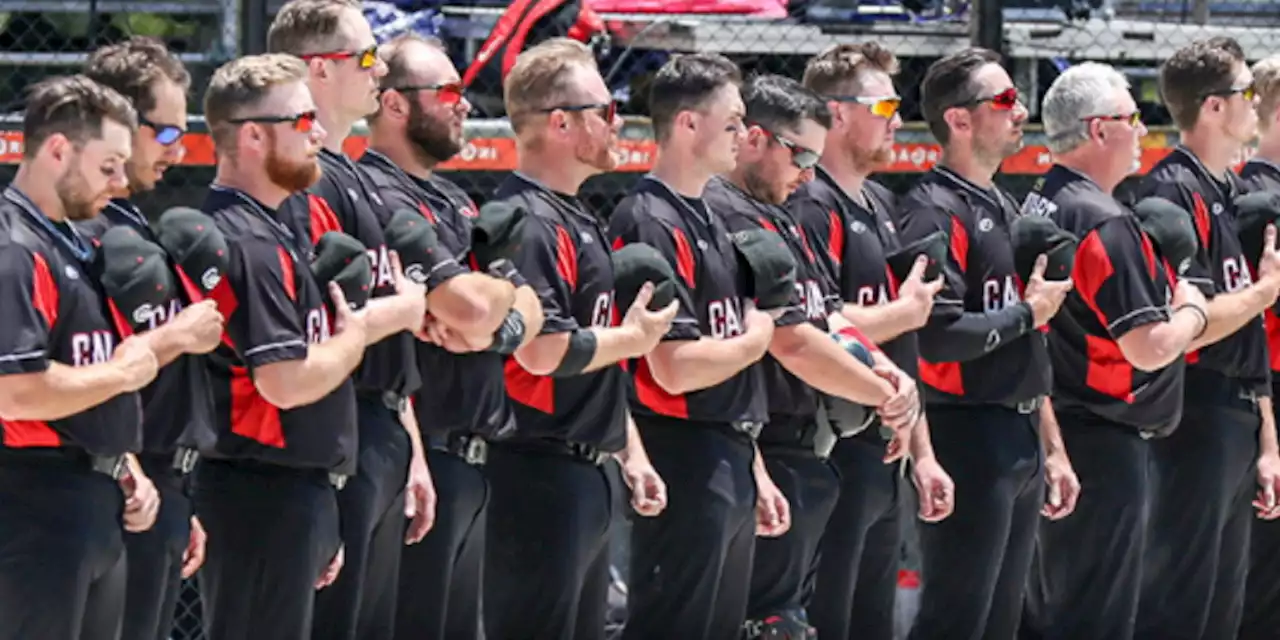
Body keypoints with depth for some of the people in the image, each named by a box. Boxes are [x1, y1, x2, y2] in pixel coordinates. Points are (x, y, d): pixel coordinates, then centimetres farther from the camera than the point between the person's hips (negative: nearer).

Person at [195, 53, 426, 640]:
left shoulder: (269, 232, 17)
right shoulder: (248, 244, -16)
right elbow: (286, 382, -23)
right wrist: (369, 326, -9)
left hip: (297, 495, 10)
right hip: (265, 495, -10)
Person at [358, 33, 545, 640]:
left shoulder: (452, 201, 18)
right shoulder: (381, 199, -14)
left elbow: (531, 309, 12)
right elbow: (472, 306, -24)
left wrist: (497, 325, -11)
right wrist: (503, 289, 0)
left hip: (471, 459, 10)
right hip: (423, 456, -10)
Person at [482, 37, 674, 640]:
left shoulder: (578, 220, 18)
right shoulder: (528, 223, -16)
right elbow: (542, 351, -26)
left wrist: (631, 454, 22)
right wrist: (633, 337, -11)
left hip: (586, 475, 11)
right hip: (539, 477, -11)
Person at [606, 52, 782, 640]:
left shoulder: (707, 220, 17)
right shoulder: (653, 225, -14)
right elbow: (675, 367, -22)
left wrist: (753, 471, 21)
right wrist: (758, 339, -6)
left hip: (729, 464, 10)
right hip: (684, 465, -10)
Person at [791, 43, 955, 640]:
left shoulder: (879, 205, 17)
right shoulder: (812, 209, -14)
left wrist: (921, 453, 19)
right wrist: (908, 311, -11)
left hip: (883, 454, 10)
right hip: (835, 453, -10)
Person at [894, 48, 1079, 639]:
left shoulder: (1005, 208, 17)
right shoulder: (934, 213, -13)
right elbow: (937, 335, -26)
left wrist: (1052, 448, 21)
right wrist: (1027, 312, -12)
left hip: (1022, 441, 9)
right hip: (969, 440, -9)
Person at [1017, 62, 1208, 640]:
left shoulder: (1038, 206, 10)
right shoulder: (1105, 224, -19)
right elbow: (1149, 348, -23)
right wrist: (1192, 311, -4)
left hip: (1052, 424, 10)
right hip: (1106, 441, -10)